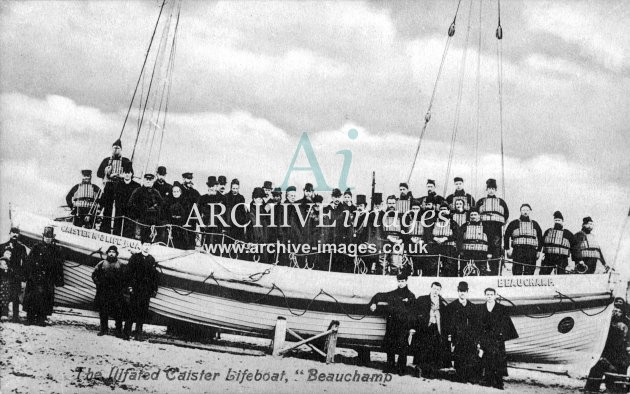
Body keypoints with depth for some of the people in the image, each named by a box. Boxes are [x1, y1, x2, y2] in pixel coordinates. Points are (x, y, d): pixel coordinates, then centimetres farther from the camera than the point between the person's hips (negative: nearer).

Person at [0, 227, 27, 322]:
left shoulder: (21, 248, 10)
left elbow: (24, 262, 6)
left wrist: (22, 274, -4)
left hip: (16, 275, -1)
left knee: (15, 296, -4)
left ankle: (16, 316, -2)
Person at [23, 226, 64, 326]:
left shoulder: (56, 251, 9)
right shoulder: (36, 248, 6)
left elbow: (59, 267, 11)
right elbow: (28, 262, 4)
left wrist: (59, 280, 5)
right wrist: (27, 275, -3)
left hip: (48, 281, 1)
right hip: (34, 278, -1)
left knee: (45, 298, -2)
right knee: (31, 298, -3)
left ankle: (41, 319, 3)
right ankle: (30, 318, 4)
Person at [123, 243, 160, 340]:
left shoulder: (151, 260, 12)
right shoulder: (135, 257, 6)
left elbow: (155, 275, 11)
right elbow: (129, 272, 1)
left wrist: (155, 290, 6)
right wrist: (129, 286, -7)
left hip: (147, 291, 2)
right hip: (135, 288, -2)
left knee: (143, 311, 1)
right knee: (132, 310, -6)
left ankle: (138, 333, 6)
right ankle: (126, 333, -2)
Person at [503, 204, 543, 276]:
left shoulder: (535, 224, 19)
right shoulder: (514, 223, 11)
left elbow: (540, 238, 22)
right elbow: (506, 236, 10)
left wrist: (539, 251, 13)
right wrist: (507, 249, 2)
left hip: (531, 250, 2)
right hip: (518, 250, -2)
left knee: (529, 273, -5)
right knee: (517, 272, -9)